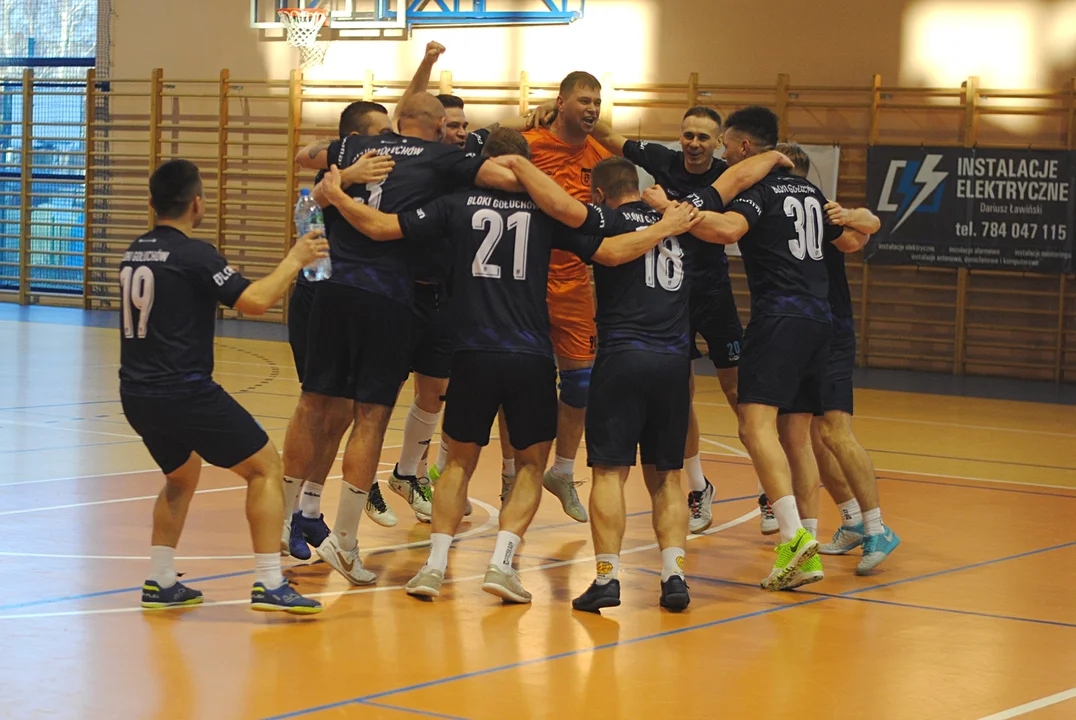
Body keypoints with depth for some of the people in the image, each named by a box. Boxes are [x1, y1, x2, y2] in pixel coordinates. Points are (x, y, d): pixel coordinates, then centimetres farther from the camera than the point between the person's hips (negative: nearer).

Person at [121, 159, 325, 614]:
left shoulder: (135, 252, 12)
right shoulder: (193, 254, -12)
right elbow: (254, 301, -20)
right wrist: (295, 260, -6)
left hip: (136, 395, 8)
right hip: (184, 392, -8)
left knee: (182, 473, 30)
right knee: (265, 467, 3)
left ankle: (159, 583, 22)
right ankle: (268, 584, -5)